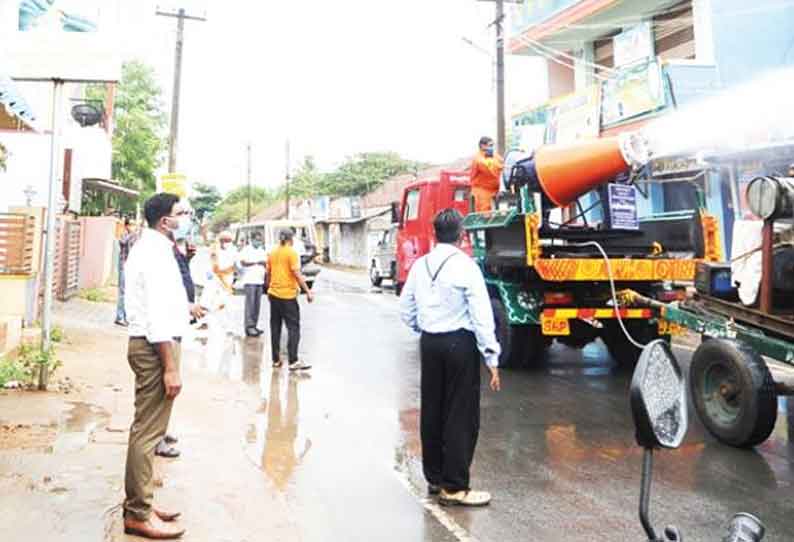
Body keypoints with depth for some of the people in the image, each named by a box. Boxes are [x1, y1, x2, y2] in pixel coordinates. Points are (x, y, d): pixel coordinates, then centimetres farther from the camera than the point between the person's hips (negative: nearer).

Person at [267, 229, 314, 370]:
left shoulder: (272, 253, 9)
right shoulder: (291, 253, -9)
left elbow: (268, 273, 16)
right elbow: (297, 274, -16)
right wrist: (308, 291, -12)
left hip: (273, 294, 6)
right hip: (288, 295, -6)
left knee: (275, 327, 11)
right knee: (293, 328, -2)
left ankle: (276, 360, 15)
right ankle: (293, 361, -7)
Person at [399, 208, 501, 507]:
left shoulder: (419, 265, 4)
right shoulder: (466, 266, -13)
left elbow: (406, 310, 8)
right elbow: (482, 316, -15)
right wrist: (492, 359, -12)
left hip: (429, 343, 6)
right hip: (460, 343, -6)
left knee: (432, 410, 15)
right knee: (461, 415, 2)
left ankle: (434, 477, 28)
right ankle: (454, 487, 7)